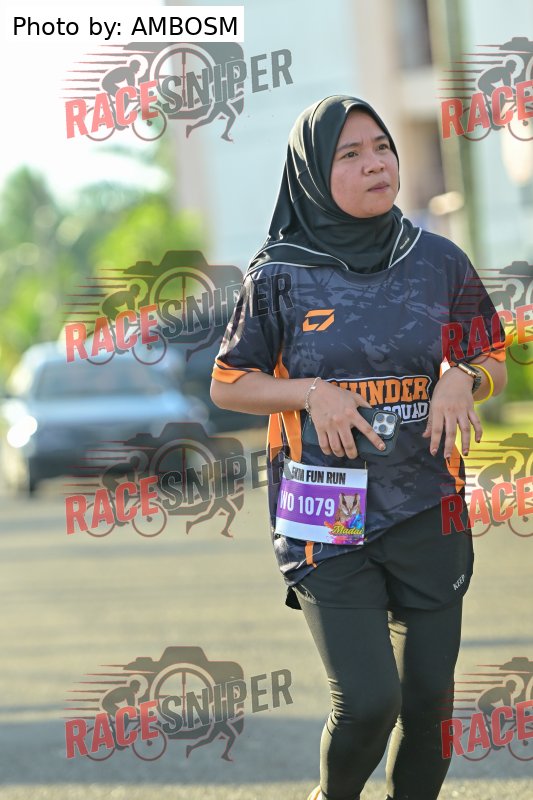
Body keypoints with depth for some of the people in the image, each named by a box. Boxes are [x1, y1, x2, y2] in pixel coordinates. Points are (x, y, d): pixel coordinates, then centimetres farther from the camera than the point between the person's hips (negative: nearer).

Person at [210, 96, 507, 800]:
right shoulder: (281, 274, -3)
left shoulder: (440, 262, 3)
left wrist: (462, 379, -9)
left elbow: (493, 363, 14)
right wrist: (311, 393, -12)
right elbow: (228, 384, 5)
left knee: (429, 697, 5)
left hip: (427, 510, 3)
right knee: (368, 701, -12)